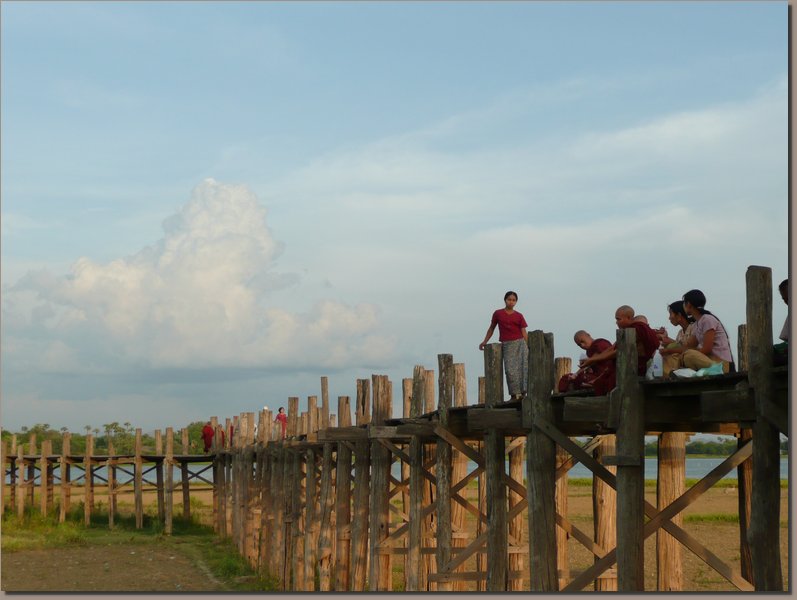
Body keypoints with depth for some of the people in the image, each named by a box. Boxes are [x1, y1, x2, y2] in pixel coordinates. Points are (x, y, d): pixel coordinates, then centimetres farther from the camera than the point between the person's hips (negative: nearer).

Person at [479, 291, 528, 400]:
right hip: (507, 345, -1)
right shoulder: (498, 314, 7)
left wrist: (527, 347, -4)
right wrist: (485, 342, 16)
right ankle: (514, 394, -6)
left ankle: (522, 392, -10)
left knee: (522, 367, -11)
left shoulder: (519, 316, 8)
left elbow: (524, 333, 5)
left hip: (520, 343, 1)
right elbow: (491, 328, 18)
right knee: (510, 369, -9)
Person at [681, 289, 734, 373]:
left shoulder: (708, 320, -11)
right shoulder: (696, 324, 17)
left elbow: (706, 350, -16)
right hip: (710, 360, 10)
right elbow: (688, 346, 11)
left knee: (689, 355, -30)